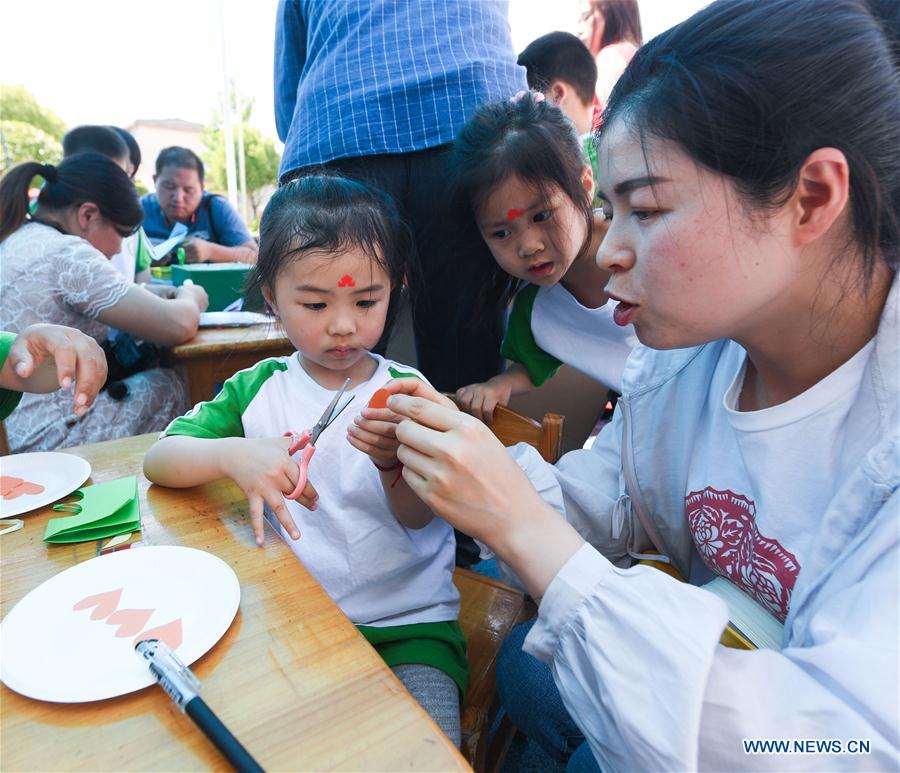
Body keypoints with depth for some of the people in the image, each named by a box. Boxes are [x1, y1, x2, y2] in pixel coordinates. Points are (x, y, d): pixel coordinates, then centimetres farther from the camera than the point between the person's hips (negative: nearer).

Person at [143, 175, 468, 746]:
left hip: (408, 622, -1)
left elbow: (418, 519, -11)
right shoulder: (259, 388, 0)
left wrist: (393, 463, -34)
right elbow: (158, 459, -6)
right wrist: (234, 454, -26)